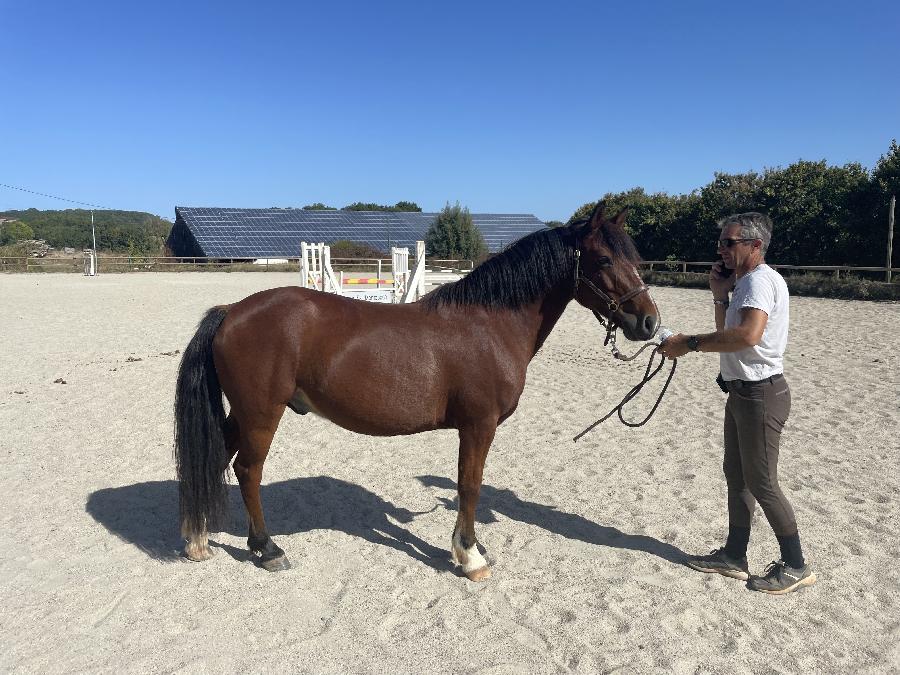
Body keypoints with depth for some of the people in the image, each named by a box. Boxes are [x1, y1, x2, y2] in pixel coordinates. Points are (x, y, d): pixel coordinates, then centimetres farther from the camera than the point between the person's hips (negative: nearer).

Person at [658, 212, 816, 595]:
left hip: (760, 394, -11)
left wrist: (690, 343, -30)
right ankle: (734, 556, 28)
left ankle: (795, 567, 15)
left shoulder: (760, 280, -18)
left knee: (761, 483, -1)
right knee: (736, 474, 16)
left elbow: (748, 335, -35)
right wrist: (720, 295, 7)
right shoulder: (745, 282, 15)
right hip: (742, 391, 11)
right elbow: (727, 334, 17)